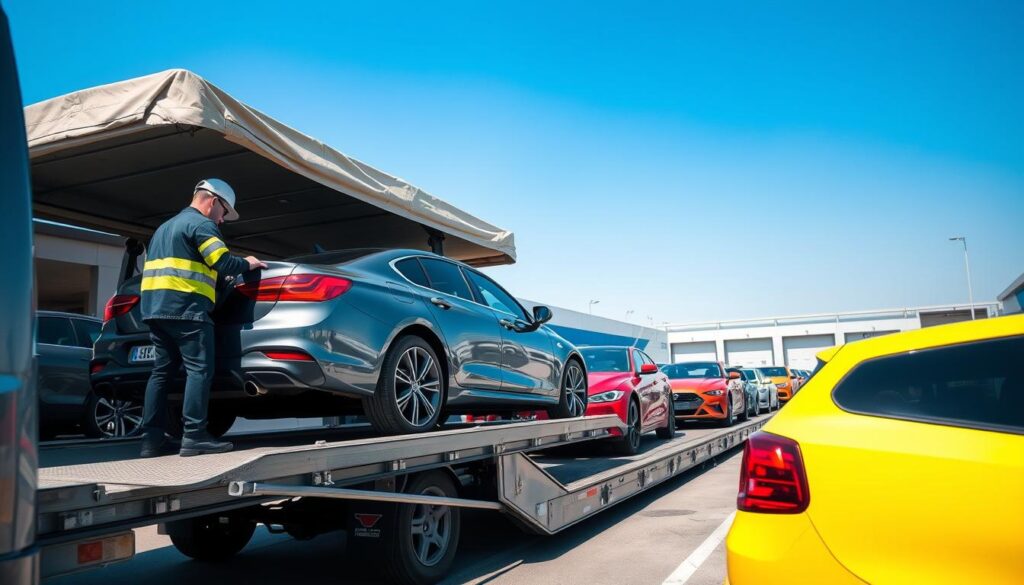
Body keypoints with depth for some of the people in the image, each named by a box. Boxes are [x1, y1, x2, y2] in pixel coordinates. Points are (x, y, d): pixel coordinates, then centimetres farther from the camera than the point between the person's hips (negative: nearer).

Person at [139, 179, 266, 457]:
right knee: (199, 370, -10)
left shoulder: (167, 226, 28)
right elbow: (223, 263, -13)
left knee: (162, 371, 9)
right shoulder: (201, 223, -3)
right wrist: (246, 264, 5)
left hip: (154, 306, 9)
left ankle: (152, 438, 8)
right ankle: (194, 436, -14)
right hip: (185, 307, -9)